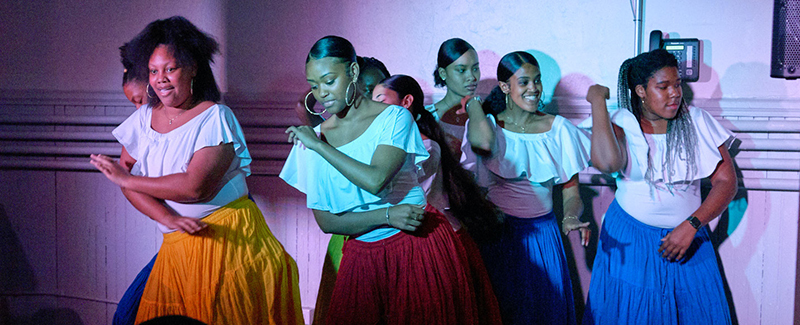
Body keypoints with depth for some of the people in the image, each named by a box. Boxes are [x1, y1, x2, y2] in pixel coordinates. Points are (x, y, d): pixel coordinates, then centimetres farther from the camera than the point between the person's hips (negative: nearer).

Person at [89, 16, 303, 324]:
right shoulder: (142, 119, 10)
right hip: (177, 246, 5)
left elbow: (195, 187, -18)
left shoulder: (215, 117, -9)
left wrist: (128, 178, -7)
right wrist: (170, 219, -13)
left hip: (229, 238, -5)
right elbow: (127, 181, 5)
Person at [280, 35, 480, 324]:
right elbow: (326, 221, -1)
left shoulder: (394, 117, -6)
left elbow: (375, 180, -22)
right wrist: (387, 216, -14)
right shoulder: (312, 139, 3)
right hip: (362, 255, 3)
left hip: (419, 245, -3)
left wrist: (319, 146, -14)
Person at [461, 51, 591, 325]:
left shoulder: (558, 128, 2)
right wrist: (473, 102, -13)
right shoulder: (489, 124, -3)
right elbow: (484, 143, -29)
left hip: (543, 235, 2)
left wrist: (570, 218, -20)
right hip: (499, 235, -1)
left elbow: (571, 190, 1)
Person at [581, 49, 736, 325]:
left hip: (688, 235, 2)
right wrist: (597, 101, -22)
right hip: (630, 240, -2)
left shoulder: (697, 121, -1)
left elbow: (726, 182, -2)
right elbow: (607, 162, -31)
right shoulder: (623, 123, -8)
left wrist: (691, 225, -15)